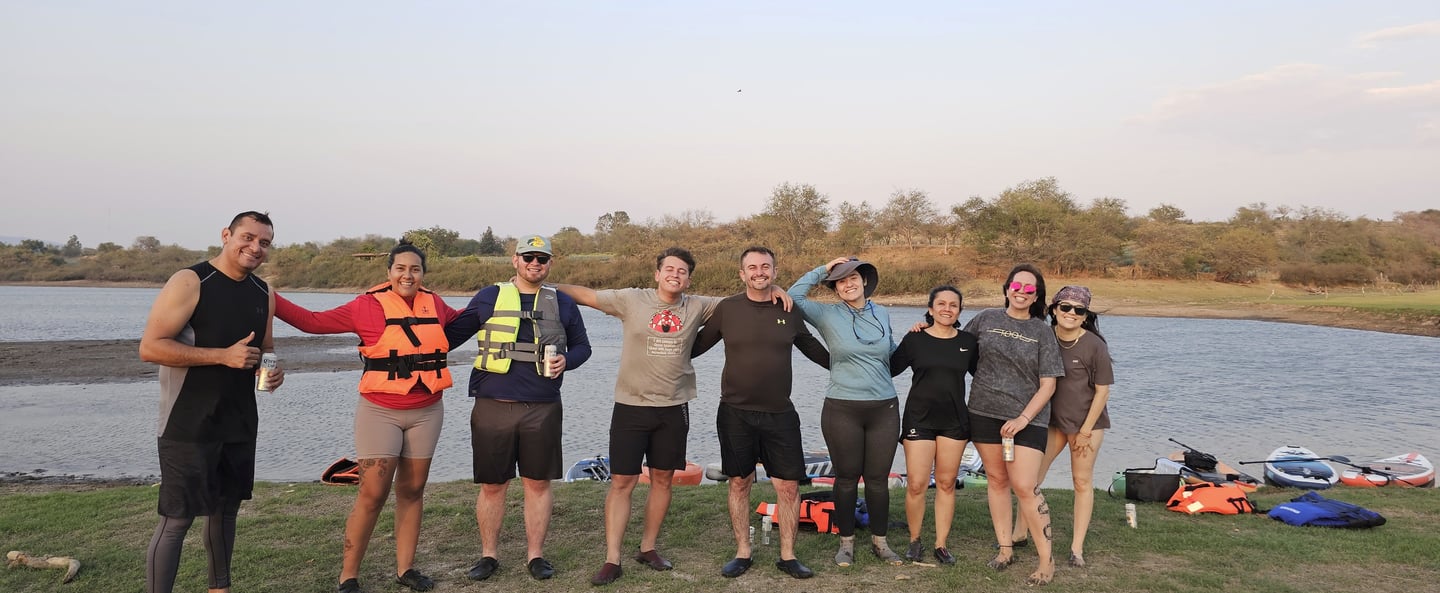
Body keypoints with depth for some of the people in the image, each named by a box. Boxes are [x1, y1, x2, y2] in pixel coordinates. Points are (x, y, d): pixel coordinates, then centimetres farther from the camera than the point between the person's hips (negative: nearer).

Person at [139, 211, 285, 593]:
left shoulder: (263, 293, 8)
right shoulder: (190, 282, -12)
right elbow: (150, 347, -17)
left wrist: (274, 371, -1)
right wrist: (224, 355, -24)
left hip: (240, 424, 7)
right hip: (189, 426, -7)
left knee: (226, 508, 16)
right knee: (177, 518, -4)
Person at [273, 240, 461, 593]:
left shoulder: (435, 305, 4)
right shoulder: (369, 305, -7)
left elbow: (462, 320, 26)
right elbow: (313, 322, -5)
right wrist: (271, 300, -12)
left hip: (427, 412, 4)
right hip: (380, 412, -4)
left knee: (412, 489, 10)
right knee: (372, 494, -4)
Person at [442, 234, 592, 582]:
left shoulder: (563, 303, 8)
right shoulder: (489, 298, 6)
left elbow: (582, 345, 15)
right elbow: (452, 334, 10)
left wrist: (566, 360, -5)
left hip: (542, 409, 1)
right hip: (493, 407, 0)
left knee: (538, 483, 6)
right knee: (492, 485, 6)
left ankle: (535, 555, 20)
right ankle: (488, 555, 23)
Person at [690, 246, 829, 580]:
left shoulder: (789, 311, 3)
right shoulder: (727, 309, -1)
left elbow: (812, 349, 17)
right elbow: (695, 346, 7)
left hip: (780, 414, 1)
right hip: (736, 413, -1)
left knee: (788, 486, 2)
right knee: (739, 483, 8)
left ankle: (787, 556, 17)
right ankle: (742, 554, 22)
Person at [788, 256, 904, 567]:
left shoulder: (883, 314, 9)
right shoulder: (828, 315, -2)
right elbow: (793, 297, -12)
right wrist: (822, 270, -7)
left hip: (884, 408, 3)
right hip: (843, 410, -2)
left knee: (878, 479, 9)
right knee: (846, 478, 7)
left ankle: (880, 541, 25)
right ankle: (846, 542, 23)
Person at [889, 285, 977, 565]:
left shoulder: (968, 341, 4)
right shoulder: (915, 339, -2)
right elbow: (889, 369, -2)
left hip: (954, 421, 2)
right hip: (919, 418, -2)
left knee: (946, 483, 8)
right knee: (916, 484, -5)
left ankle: (941, 544, 19)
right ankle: (915, 541, 16)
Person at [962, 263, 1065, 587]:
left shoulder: (1042, 331, 0)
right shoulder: (986, 319, 5)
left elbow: (1048, 384, -2)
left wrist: (1024, 418, -12)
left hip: (1027, 418, -2)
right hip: (985, 413, 2)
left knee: (1025, 486, -9)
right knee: (997, 479, 9)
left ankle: (1046, 560, 3)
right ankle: (1005, 548, 23)